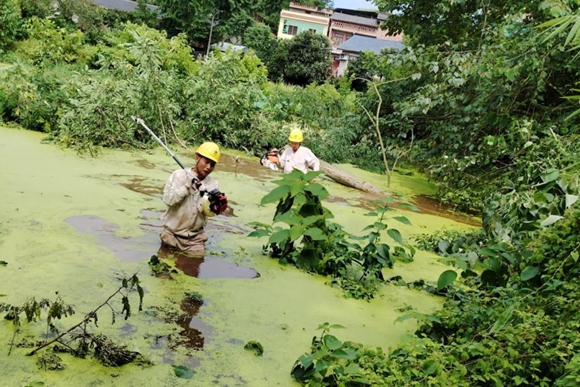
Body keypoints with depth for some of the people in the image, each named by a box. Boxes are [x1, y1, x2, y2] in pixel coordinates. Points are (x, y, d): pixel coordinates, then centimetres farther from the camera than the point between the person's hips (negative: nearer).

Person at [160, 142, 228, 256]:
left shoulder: (212, 184, -3)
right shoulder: (179, 175, -8)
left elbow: (210, 212, -9)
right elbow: (168, 199, -18)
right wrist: (188, 186, -24)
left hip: (195, 237, 1)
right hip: (172, 233, -1)